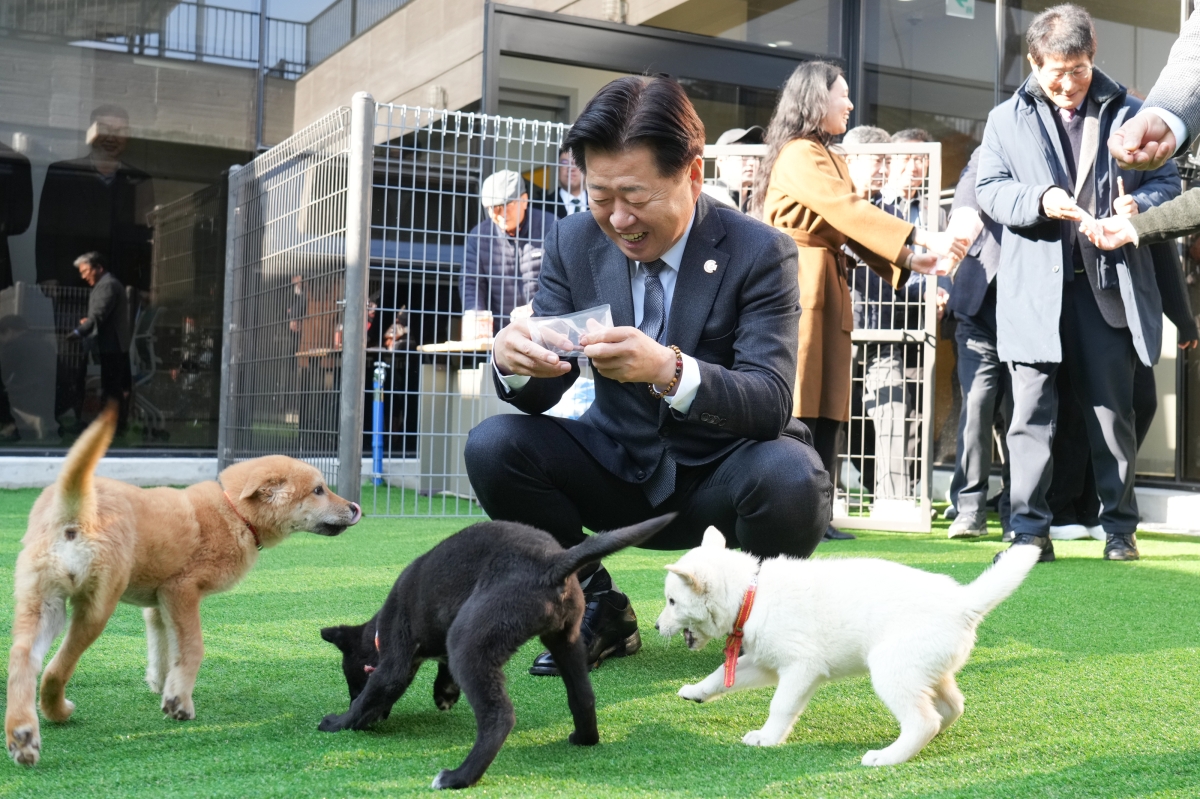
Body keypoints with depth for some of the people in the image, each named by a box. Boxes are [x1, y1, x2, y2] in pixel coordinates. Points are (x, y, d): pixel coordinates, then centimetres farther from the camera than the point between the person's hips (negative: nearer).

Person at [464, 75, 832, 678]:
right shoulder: (575, 242, -5)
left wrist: (671, 370, -45)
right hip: (618, 467, 3)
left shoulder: (759, 253, -16)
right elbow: (541, 395, -5)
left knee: (791, 477, -35)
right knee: (493, 446, -19)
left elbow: (771, 402, -25)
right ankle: (598, 609, 1)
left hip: (720, 477, -3)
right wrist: (512, 359, -32)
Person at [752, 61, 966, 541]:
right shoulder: (800, 154, -7)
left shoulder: (825, 157, 24)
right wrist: (923, 239, -19)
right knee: (797, 411, -10)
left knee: (825, 411, 5)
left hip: (825, 294, 10)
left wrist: (910, 261, 9)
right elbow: (850, 212, -17)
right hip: (800, 290, -10)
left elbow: (852, 225, 19)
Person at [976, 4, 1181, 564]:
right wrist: (1038, 199, -14)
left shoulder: (1126, 113, 11)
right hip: (1035, 288, 0)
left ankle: (1120, 528, 16)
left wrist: (1139, 204, -10)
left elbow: (1166, 180, 12)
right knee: (1032, 412, -2)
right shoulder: (1007, 119, 10)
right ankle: (1029, 530, 2)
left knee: (1112, 410, 7)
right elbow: (988, 189, 5)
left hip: (1107, 284, 1)